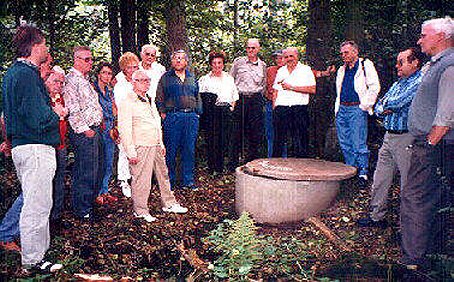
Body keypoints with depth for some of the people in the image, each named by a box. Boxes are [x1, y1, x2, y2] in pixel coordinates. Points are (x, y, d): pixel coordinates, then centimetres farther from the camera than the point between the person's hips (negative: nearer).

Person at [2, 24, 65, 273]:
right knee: (37, 206, -2)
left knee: (32, 202, 20)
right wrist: (57, 113, -4)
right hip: (36, 149, -11)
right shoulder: (27, 75, -17)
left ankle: (38, 249, 33)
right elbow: (40, 119, -24)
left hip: (20, 146, 11)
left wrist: (51, 110, 12)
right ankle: (32, 261, 9)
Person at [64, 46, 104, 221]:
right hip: (84, 133, -10)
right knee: (86, 172, -5)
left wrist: (99, 124, 19)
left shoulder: (85, 80, 21)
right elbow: (73, 110, -17)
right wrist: (85, 129, -17)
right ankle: (82, 210, 6)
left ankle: (90, 203, 28)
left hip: (95, 130, 10)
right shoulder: (71, 80, -10)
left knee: (97, 171, 15)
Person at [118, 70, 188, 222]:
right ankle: (140, 211, 13)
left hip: (155, 145, 9)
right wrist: (131, 152, -18)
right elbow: (124, 129, -15)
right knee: (141, 180, -3)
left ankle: (169, 204, 30)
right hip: (141, 147, -9)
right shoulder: (127, 102, -10)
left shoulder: (148, 100, 18)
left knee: (163, 174, 16)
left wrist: (161, 144, 21)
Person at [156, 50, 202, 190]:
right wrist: (163, 114, -4)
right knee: (171, 150, 0)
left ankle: (188, 180, 14)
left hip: (191, 117, 3)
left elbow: (198, 98, 20)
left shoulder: (192, 78, 18)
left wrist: (198, 113, 11)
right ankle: (170, 181, 11)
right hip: (172, 116, -3)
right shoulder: (166, 78, 7)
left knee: (190, 150, 5)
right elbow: (159, 98, 5)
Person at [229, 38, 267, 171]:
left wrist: (258, 97, 11)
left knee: (256, 132, 1)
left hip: (256, 100, 2)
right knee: (237, 131, -2)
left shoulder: (263, 65, 12)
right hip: (240, 99, -2)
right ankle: (233, 164, 5)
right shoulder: (238, 62, 6)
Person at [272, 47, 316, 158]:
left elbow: (312, 89, -7)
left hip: (299, 109, -3)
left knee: (300, 141, -2)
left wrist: (292, 87, -10)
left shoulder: (306, 69, 5)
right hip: (281, 108, 3)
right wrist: (274, 107, 6)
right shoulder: (281, 71, 18)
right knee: (278, 139, 5)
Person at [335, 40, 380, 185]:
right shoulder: (341, 70, 20)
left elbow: (374, 87, -8)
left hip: (357, 109, -7)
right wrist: (337, 108, 14)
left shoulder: (366, 65, 0)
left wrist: (364, 106, -11)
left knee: (359, 144, -7)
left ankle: (363, 173, 3)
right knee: (345, 144, 9)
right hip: (342, 109, 7)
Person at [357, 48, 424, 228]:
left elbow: (398, 102, -20)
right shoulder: (397, 84, 19)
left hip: (407, 139, -8)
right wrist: (383, 110, -4)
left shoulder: (420, 82, -9)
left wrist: (386, 104, 0)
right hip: (389, 137, 9)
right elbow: (378, 108, 17)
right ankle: (376, 216, 24)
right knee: (380, 181, 12)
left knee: (408, 185, -1)